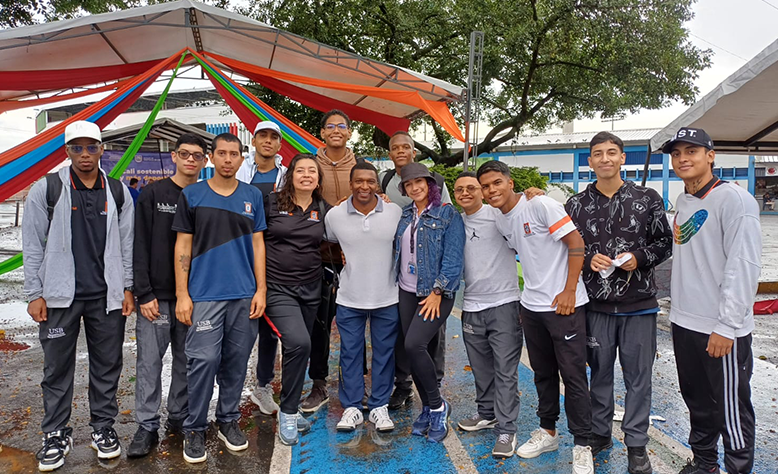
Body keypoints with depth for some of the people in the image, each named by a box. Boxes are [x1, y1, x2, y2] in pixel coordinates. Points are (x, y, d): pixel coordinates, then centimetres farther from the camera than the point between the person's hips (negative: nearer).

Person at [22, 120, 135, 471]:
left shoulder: (118, 192, 6)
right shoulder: (47, 189, 0)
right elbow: (32, 245, 0)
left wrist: (128, 288, 4)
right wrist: (34, 293, -3)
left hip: (107, 297, 2)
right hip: (59, 296, -1)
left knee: (107, 366, 9)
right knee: (57, 368, 7)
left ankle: (103, 428, 25)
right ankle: (56, 435, 23)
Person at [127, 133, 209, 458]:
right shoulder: (153, 194, -1)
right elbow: (140, 247, -4)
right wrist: (144, 293, -10)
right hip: (157, 295, -2)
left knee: (186, 360, 10)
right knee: (149, 361, 1)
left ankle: (179, 418, 25)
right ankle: (147, 427, 13)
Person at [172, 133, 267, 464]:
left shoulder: (253, 196, 8)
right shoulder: (192, 195, 2)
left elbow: (257, 244, 9)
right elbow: (183, 246, 2)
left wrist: (260, 290, 2)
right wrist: (182, 294, -4)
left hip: (244, 296, 3)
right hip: (204, 294, -2)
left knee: (236, 360, 9)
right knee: (203, 360, -4)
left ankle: (228, 421, 26)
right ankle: (194, 428, 14)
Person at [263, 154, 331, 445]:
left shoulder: (324, 210, 5)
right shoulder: (272, 203, -5)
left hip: (310, 288, 4)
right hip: (278, 287, -4)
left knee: (300, 348, 13)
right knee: (298, 343, -21)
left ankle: (290, 409, 32)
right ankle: (288, 412, -3)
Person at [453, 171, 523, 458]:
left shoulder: (499, 214, -4)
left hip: (503, 302, -5)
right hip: (471, 305, 5)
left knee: (505, 369, -1)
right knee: (481, 368, 17)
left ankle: (506, 429, 7)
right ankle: (487, 413, 34)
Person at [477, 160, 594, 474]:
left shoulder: (540, 205, -14)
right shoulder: (500, 223, 8)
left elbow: (576, 243, -15)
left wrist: (569, 291, -16)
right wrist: (529, 296, 13)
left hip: (564, 305, -7)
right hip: (531, 306, 7)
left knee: (573, 376, 1)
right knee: (543, 373, 17)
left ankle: (582, 446, 14)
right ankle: (548, 431, 33)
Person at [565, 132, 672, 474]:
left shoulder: (647, 199, 1)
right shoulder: (576, 205, 3)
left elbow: (665, 241, 5)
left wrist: (639, 258, -12)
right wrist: (589, 260, -11)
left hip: (639, 305, -1)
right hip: (596, 305, 1)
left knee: (638, 378, 7)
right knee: (600, 373, 13)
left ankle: (636, 445, 23)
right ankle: (599, 434, 31)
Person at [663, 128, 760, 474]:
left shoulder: (734, 199, -13)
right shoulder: (682, 202, 11)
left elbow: (744, 266, -18)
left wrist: (726, 326, -20)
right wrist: (679, 308, 13)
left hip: (722, 330, -7)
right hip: (684, 323, 8)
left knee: (731, 410, 4)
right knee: (697, 402, 19)